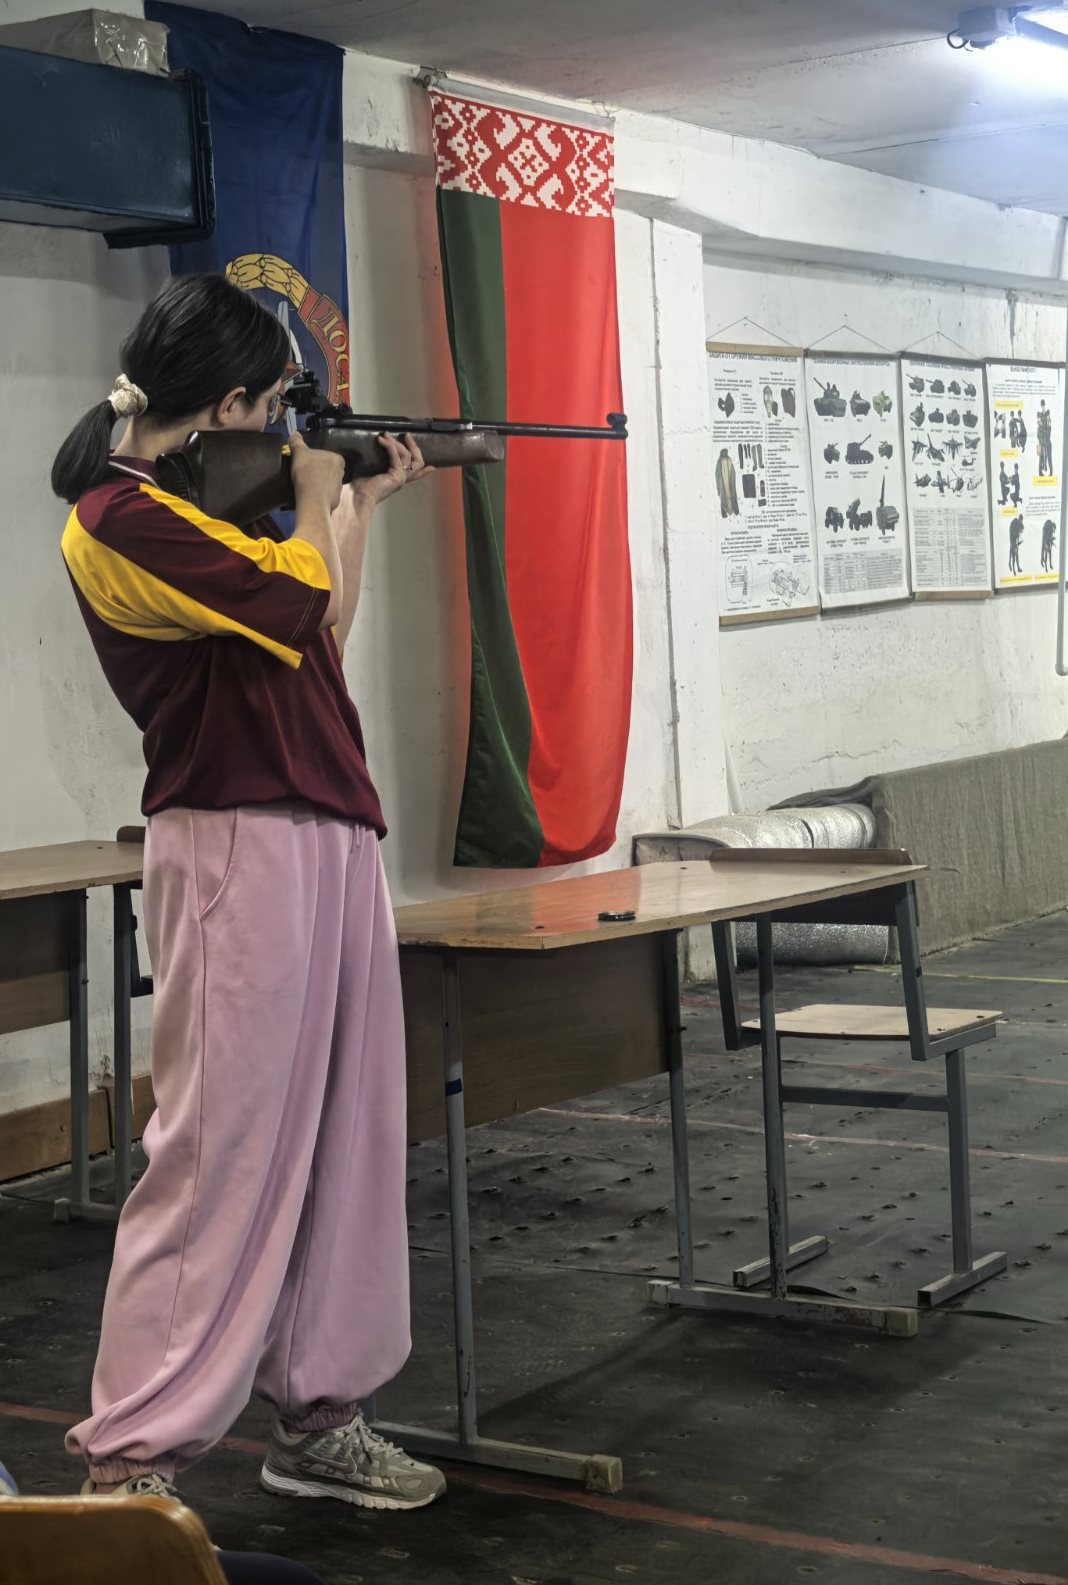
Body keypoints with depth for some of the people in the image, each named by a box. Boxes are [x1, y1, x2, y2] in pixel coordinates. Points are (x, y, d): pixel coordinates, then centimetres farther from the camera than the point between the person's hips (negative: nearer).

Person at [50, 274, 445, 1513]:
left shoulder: (199, 503, 19)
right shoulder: (119, 518, -11)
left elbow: (321, 634, 24)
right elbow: (299, 598, -16)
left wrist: (365, 502, 24)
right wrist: (312, 494, 2)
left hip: (331, 839, 9)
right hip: (240, 849, -9)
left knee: (346, 1142, 11)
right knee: (220, 1153, -8)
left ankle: (317, 1419, 22)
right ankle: (133, 1459, 0)